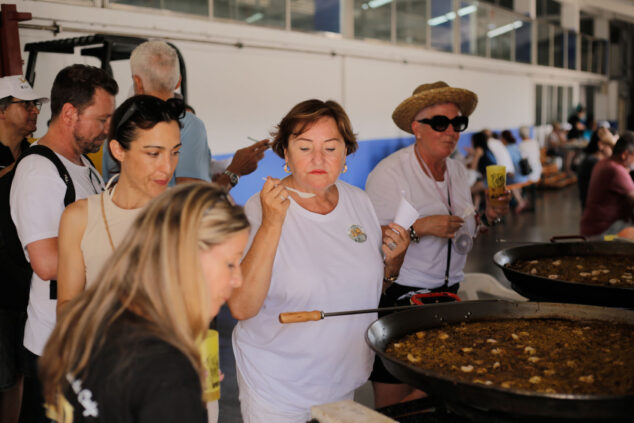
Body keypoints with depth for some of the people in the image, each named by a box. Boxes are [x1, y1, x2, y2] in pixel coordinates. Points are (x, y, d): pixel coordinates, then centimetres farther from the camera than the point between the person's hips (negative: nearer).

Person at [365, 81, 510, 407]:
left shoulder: (457, 171, 10)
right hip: (399, 295, -6)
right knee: (393, 407, 0)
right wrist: (418, 228, -25)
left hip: (448, 292, 6)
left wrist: (489, 216, 1)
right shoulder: (389, 172, -12)